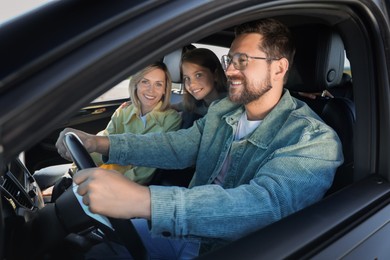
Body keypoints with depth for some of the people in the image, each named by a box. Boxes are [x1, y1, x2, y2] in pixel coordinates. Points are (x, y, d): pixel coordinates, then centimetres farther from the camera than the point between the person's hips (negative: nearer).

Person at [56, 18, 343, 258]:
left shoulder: (315, 140, -23)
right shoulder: (222, 111, 1)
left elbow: (266, 202, -37)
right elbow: (178, 145, 0)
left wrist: (143, 201, -48)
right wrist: (103, 143, -13)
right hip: (186, 229, 6)